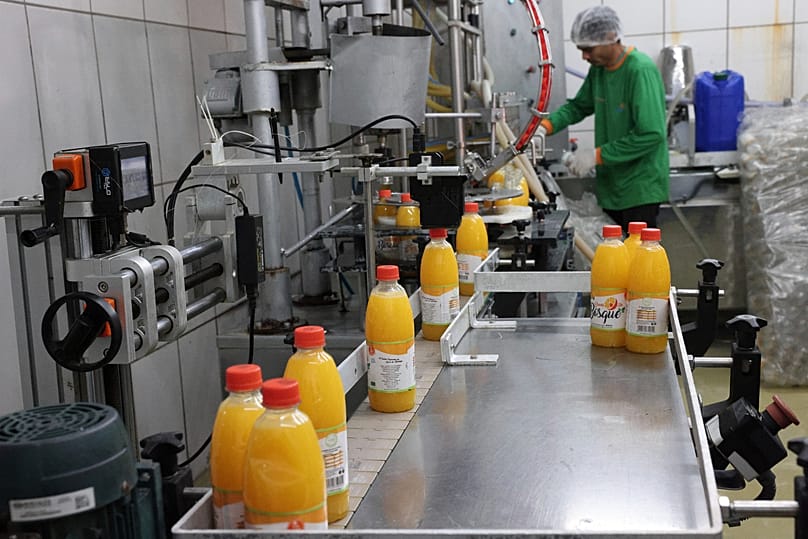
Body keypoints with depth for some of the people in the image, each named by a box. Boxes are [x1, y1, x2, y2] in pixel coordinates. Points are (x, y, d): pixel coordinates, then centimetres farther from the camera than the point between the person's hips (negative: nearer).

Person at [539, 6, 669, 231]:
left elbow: (651, 134, -24)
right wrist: (545, 126, -2)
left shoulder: (641, 70, -19)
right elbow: (578, 106, 18)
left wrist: (596, 156, -21)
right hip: (611, 185, 8)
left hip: (639, 187, -8)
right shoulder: (598, 68, 6)